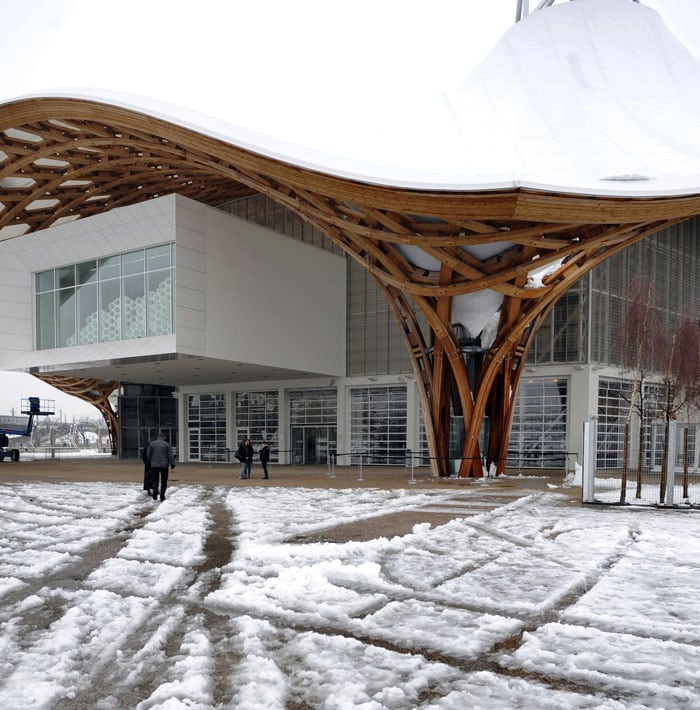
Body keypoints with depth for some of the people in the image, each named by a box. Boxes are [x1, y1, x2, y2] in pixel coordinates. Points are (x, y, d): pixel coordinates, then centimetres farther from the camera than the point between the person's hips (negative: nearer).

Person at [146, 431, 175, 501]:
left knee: (155, 480, 11)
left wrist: (150, 463, 22)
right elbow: (170, 456, -6)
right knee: (164, 481, 11)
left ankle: (155, 491, -14)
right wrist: (173, 466, -3)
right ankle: (162, 496, 9)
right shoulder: (167, 444, -2)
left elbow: (148, 455, 7)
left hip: (154, 465, 1)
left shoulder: (152, 443, 4)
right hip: (164, 465, -1)